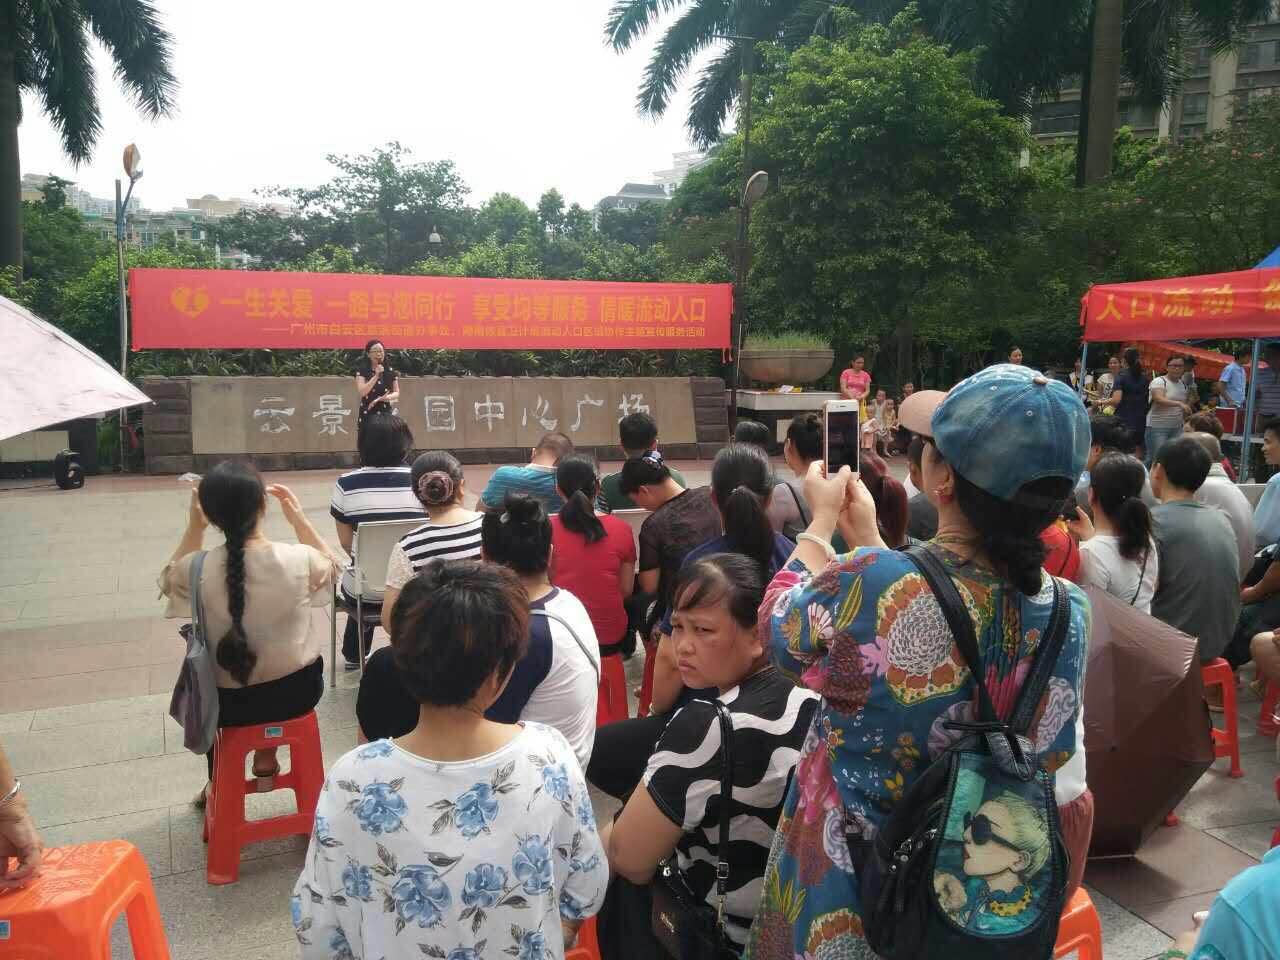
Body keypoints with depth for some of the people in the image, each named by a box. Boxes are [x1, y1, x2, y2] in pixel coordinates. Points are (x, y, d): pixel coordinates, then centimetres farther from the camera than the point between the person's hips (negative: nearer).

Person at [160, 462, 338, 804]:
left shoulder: (197, 569, -21)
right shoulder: (299, 559, -22)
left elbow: (171, 580, 6)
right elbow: (331, 567, 4)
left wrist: (193, 528, -1)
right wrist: (299, 519, 1)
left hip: (230, 702, 1)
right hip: (297, 691, 0)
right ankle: (266, 754, 40)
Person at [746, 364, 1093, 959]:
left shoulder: (869, 583, -31)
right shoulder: (1067, 612, -14)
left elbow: (779, 626, -10)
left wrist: (822, 522, 5)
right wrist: (866, 535, 13)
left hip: (848, 877, -4)